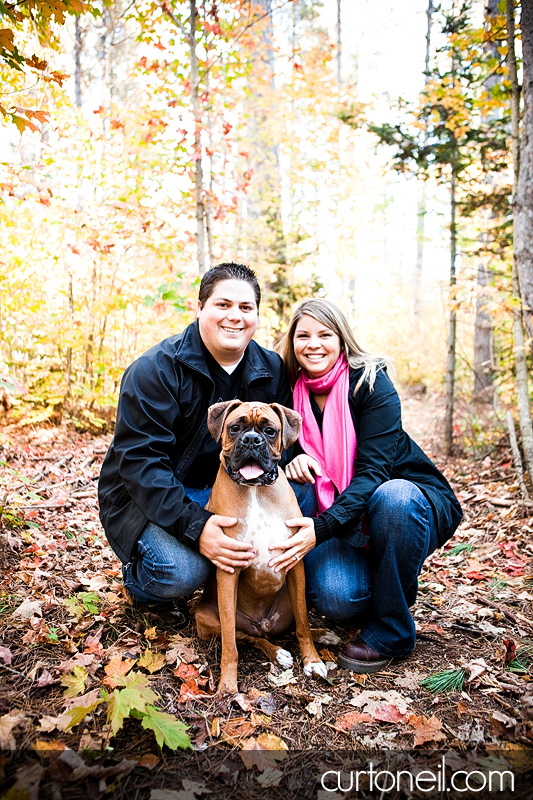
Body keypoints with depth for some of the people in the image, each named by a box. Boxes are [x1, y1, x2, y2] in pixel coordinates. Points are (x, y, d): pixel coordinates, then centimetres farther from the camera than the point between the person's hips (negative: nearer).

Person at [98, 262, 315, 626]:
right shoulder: (155, 370, -19)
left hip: (222, 491, 5)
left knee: (302, 493, -17)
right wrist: (195, 527, -36)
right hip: (144, 499, -4)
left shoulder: (271, 369, -2)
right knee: (182, 571, -31)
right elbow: (139, 462, -25)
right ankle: (140, 579, 8)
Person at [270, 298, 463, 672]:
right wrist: (294, 458, -19)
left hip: (414, 503, -2)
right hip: (345, 518, 3)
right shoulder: (292, 392, -3)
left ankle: (389, 631, -17)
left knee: (392, 496, -39)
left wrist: (322, 528, -38)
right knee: (334, 596, -27)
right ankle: (375, 581, 12)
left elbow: (373, 470, -25)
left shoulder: (371, 383, -16)